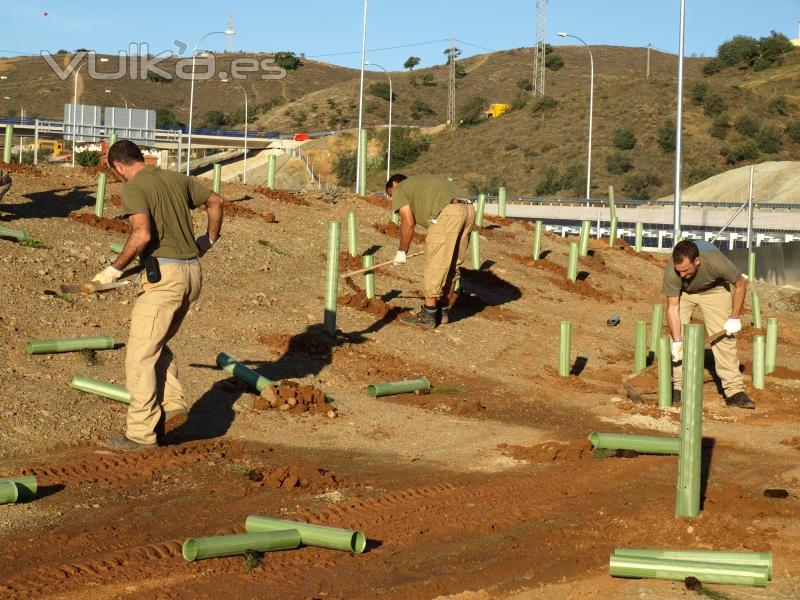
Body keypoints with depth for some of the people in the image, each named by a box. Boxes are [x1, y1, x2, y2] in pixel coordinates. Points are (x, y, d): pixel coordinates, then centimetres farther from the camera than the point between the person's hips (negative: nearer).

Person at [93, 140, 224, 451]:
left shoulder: (133, 189, -9)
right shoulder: (177, 179, 13)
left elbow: (142, 234, -23)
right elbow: (216, 200, 25)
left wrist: (116, 268, -12)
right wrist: (210, 237, 39)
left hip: (163, 275, -8)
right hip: (192, 273, 8)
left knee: (140, 355, 0)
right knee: (157, 345, 22)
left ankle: (141, 433, 2)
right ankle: (173, 404, 8)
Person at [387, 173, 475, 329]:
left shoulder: (400, 189, 15)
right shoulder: (423, 181, 37)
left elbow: (408, 223, 5)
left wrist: (402, 251, 16)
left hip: (446, 214, -8)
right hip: (469, 210, 8)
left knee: (434, 267, 0)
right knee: (452, 266, 17)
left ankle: (428, 315, 4)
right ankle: (443, 310, 24)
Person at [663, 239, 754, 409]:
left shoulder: (716, 261, -39)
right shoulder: (671, 271, -37)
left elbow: (741, 283, -20)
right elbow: (672, 307, -27)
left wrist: (735, 318, -17)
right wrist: (677, 341, -32)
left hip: (713, 289, -1)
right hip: (683, 292, 1)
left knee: (723, 337, -9)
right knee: (676, 334, -11)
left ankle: (734, 391, -8)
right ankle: (677, 387, -3)